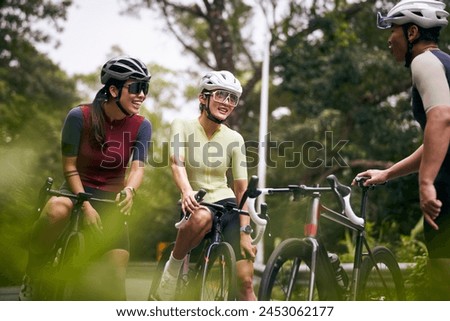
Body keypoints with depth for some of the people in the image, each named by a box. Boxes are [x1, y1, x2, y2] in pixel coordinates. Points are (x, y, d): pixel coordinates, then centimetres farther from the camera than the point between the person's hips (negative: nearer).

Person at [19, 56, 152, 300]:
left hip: (111, 200, 2)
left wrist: (129, 191, -35)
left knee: (115, 280, -8)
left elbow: (137, 168, -11)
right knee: (57, 209, -39)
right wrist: (86, 206, -21)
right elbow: (70, 167, -10)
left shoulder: (141, 126, -5)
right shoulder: (80, 117, -13)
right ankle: (31, 278, -20)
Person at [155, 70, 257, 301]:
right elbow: (177, 163, -20)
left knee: (245, 281, -11)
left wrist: (244, 232, -10)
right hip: (197, 205, -2)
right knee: (202, 217, -40)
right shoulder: (183, 127, -4)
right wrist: (186, 191, -41)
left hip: (227, 206, 2)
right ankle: (173, 267, -16)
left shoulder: (234, 139, 0)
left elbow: (241, 188, -1)